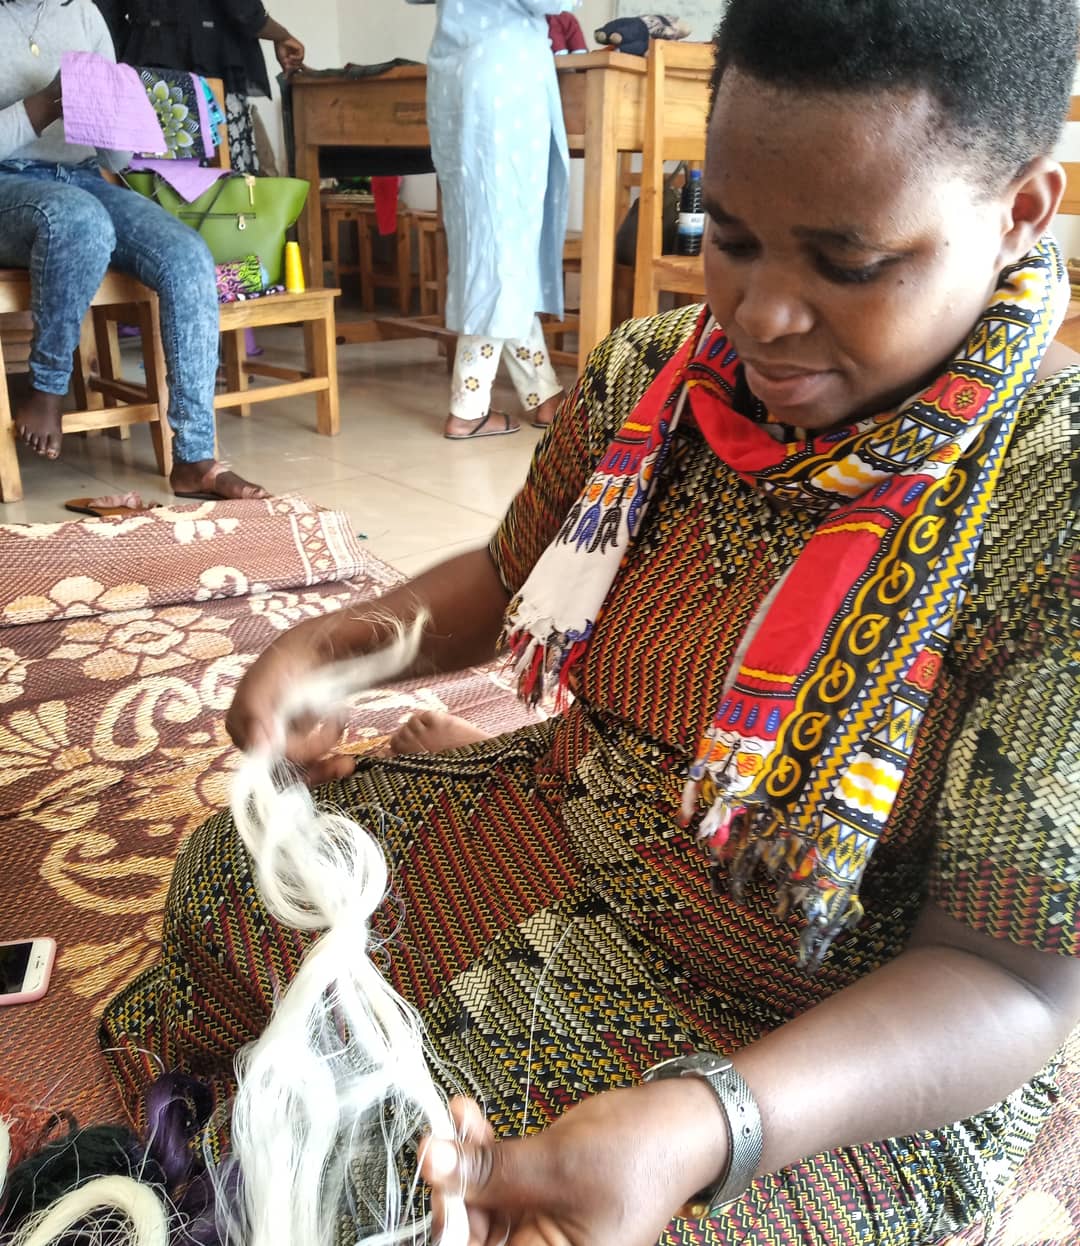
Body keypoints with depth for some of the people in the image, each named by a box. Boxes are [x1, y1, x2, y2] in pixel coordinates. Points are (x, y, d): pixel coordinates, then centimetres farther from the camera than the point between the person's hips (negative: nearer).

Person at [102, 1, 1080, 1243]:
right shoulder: (647, 376, -8)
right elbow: (508, 576, 10)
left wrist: (701, 1128, -41)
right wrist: (339, 640, -9)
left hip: (834, 1059, -5)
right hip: (565, 819, 6)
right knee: (232, 866, 13)